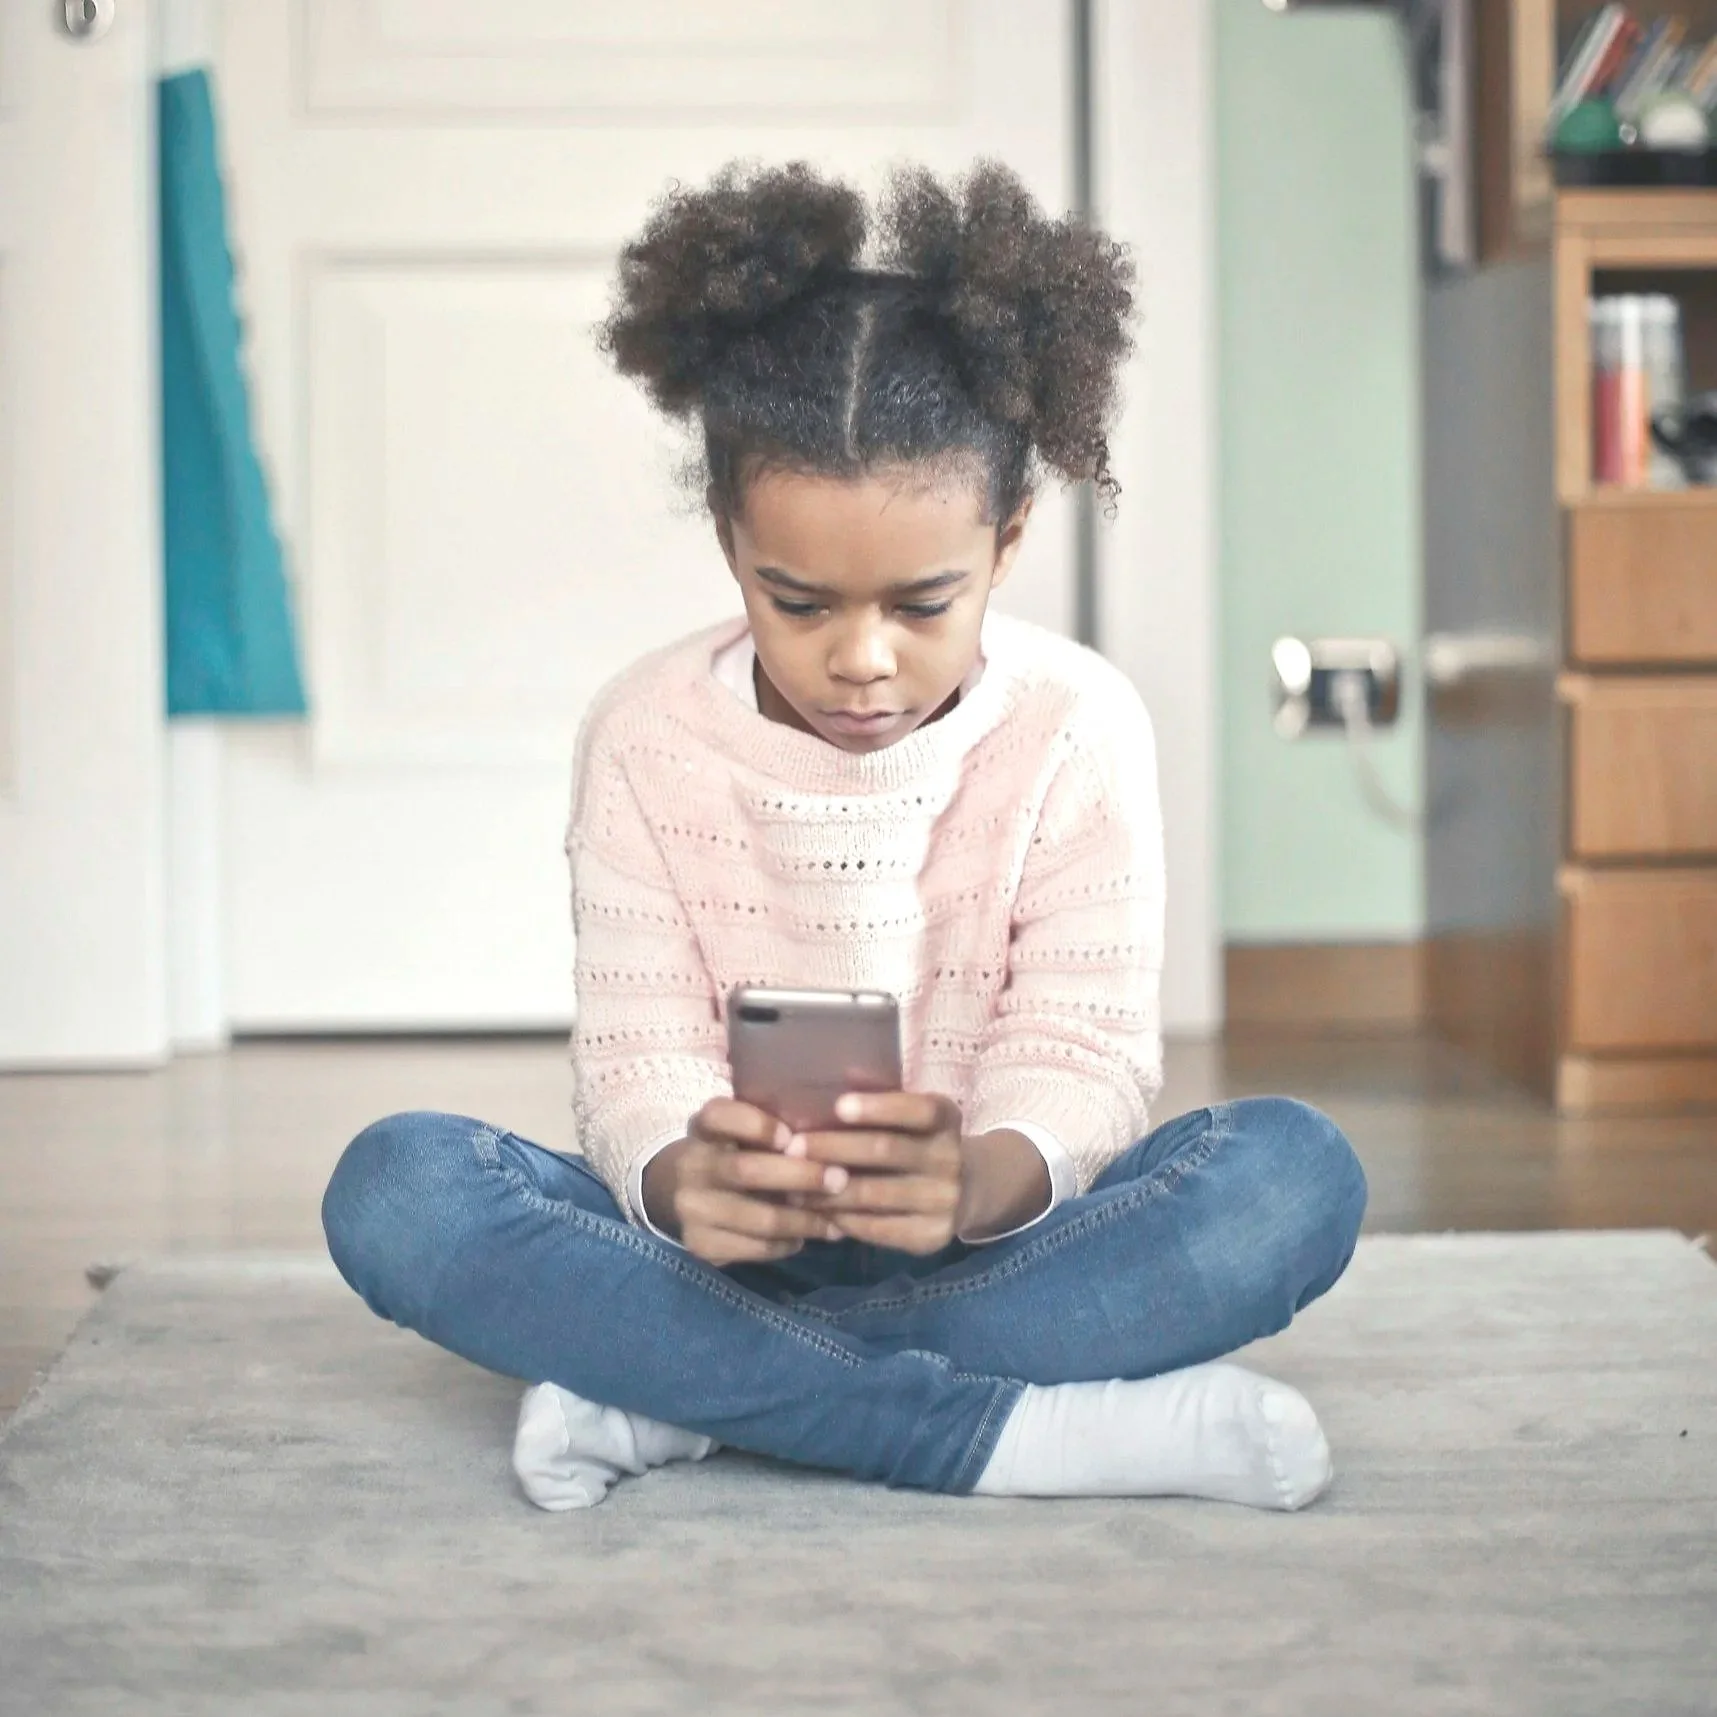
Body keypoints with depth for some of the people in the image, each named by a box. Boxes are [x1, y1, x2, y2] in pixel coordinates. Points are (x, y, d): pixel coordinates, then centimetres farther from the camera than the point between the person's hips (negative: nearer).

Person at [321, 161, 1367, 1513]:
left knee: (1297, 1174, -29)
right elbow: (636, 1059, -9)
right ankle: (1014, 1430, -34)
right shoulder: (648, 739, -4)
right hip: (724, 1245, 0)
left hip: (984, 1237, 0)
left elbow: (1086, 1052, -12)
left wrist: (980, 1183, -38)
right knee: (396, 1189, -27)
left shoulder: (1077, 727, -6)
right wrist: (681, 1183, -36)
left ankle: (673, 1396, -29)